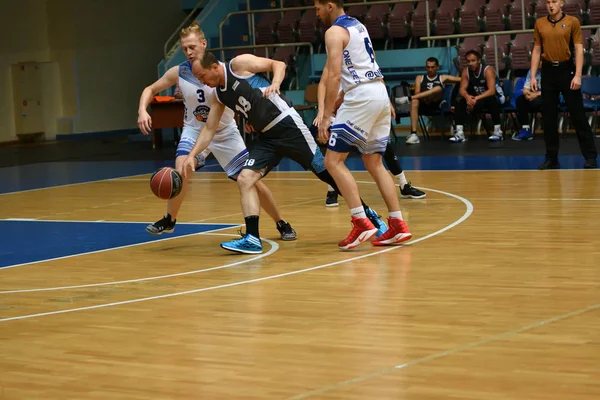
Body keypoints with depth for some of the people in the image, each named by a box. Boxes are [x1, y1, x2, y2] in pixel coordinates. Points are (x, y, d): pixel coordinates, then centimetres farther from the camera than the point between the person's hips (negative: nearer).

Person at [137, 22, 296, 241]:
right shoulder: (178, 72, -12)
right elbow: (150, 89, 0)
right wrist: (142, 110, -19)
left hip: (225, 132, -1)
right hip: (194, 130, 1)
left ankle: (282, 224, 16)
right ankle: (169, 220, -4)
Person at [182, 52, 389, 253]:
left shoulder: (239, 64, -8)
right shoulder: (219, 95, 12)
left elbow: (278, 64, -8)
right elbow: (209, 129, 16)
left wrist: (275, 83, -28)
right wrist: (191, 156, 7)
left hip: (287, 124, -7)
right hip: (267, 137, 7)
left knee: (325, 172, -2)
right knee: (245, 179, -9)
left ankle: (368, 215, 9)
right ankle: (252, 238, -10)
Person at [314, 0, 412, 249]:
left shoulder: (334, 32, -7)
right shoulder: (358, 25, 21)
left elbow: (334, 75, -16)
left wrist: (326, 115, -15)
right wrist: (336, 101, 33)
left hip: (362, 97, -9)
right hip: (379, 92, 9)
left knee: (333, 161, -5)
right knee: (374, 163, 15)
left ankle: (362, 223, -14)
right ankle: (398, 226, 9)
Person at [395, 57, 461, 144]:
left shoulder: (443, 78, 18)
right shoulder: (419, 78, 20)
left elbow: (461, 79, 10)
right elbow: (417, 94, 4)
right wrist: (425, 98, -15)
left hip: (436, 105, -1)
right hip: (423, 105, 1)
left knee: (438, 88, -29)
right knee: (415, 101, -34)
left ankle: (409, 98, -33)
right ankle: (414, 135, -43)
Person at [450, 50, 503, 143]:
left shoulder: (488, 70, -22)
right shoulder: (466, 72, -7)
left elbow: (492, 91, -32)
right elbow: (462, 89, -13)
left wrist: (477, 98, -44)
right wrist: (467, 97, -38)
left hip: (489, 98, -5)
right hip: (476, 100, 5)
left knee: (491, 100, -38)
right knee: (461, 102, -20)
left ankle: (498, 131, -29)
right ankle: (459, 133, -25)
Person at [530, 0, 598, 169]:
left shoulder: (572, 21, -3)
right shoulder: (539, 23, 7)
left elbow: (579, 49, -5)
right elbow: (536, 50, 11)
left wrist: (578, 75, -14)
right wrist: (533, 76, 4)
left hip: (567, 69, -3)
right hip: (548, 71, 3)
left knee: (578, 115, -2)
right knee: (549, 117, 5)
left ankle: (590, 156, 4)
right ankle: (551, 158, 12)